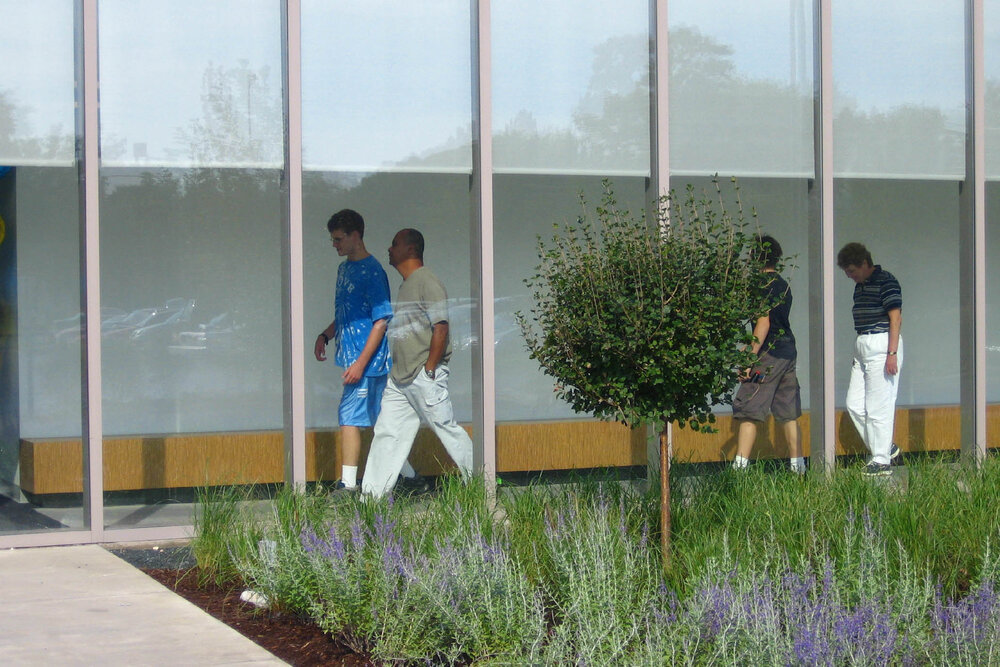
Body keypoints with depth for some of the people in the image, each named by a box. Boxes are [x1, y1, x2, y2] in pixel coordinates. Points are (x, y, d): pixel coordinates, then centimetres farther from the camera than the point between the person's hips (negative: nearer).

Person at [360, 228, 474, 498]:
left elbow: (441, 328, -18)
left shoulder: (427, 282, -11)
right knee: (386, 432, 5)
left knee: (447, 428, -2)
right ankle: (372, 495, 6)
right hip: (399, 377, 9)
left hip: (424, 376, -9)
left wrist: (429, 370, -19)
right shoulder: (405, 284, 18)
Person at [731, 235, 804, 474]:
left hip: (769, 355, -8)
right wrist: (751, 348, 33)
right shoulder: (783, 285, 16)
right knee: (788, 414, 10)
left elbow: (764, 322, -16)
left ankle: (739, 468, -12)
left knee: (747, 411, -7)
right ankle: (798, 467, 10)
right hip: (789, 353, 8)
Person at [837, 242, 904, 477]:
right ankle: (887, 448, 18)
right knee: (854, 404, 7)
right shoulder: (860, 286, 17)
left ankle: (882, 461, 1)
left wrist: (892, 353, -19)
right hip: (862, 347, 9)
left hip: (881, 345, -9)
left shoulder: (886, 282, -9)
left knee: (878, 406, -6)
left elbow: (896, 319, -14)